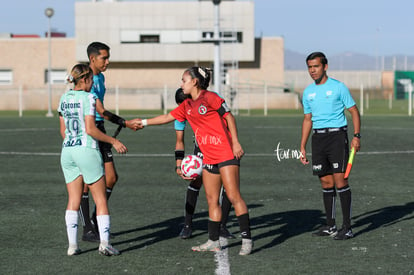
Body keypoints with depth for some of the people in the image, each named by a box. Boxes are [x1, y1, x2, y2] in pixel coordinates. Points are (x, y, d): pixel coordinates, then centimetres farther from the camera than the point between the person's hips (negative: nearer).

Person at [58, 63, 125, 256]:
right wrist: (113, 141, -6)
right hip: (87, 150, -6)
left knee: (73, 200, 8)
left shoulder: (64, 98, 11)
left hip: (67, 151, 6)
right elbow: (90, 130, -14)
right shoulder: (87, 97, -9)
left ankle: (72, 245, 4)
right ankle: (104, 243, -6)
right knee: (100, 199, 1)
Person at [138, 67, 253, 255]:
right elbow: (167, 117, 26)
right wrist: (144, 122, 27)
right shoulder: (187, 105, 15)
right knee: (212, 200, 7)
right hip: (208, 158, 8)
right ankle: (213, 242, 11)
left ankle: (246, 239, -8)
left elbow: (229, 117, -7)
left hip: (226, 154, -8)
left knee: (234, 196, -10)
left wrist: (235, 143, -12)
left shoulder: (210, 97, -7)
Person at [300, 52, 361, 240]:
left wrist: (356, 136, -12)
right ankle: (330, 226, 14)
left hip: (337, 134, -5)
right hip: (318, 137, 5)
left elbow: (354, 111, -1)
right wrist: (302, 147, 16)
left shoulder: (338, 87, -3)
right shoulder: (308, 92, 12)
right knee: (326, 183, 7)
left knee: (340, 180, -10)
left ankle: (347, 227, -8)